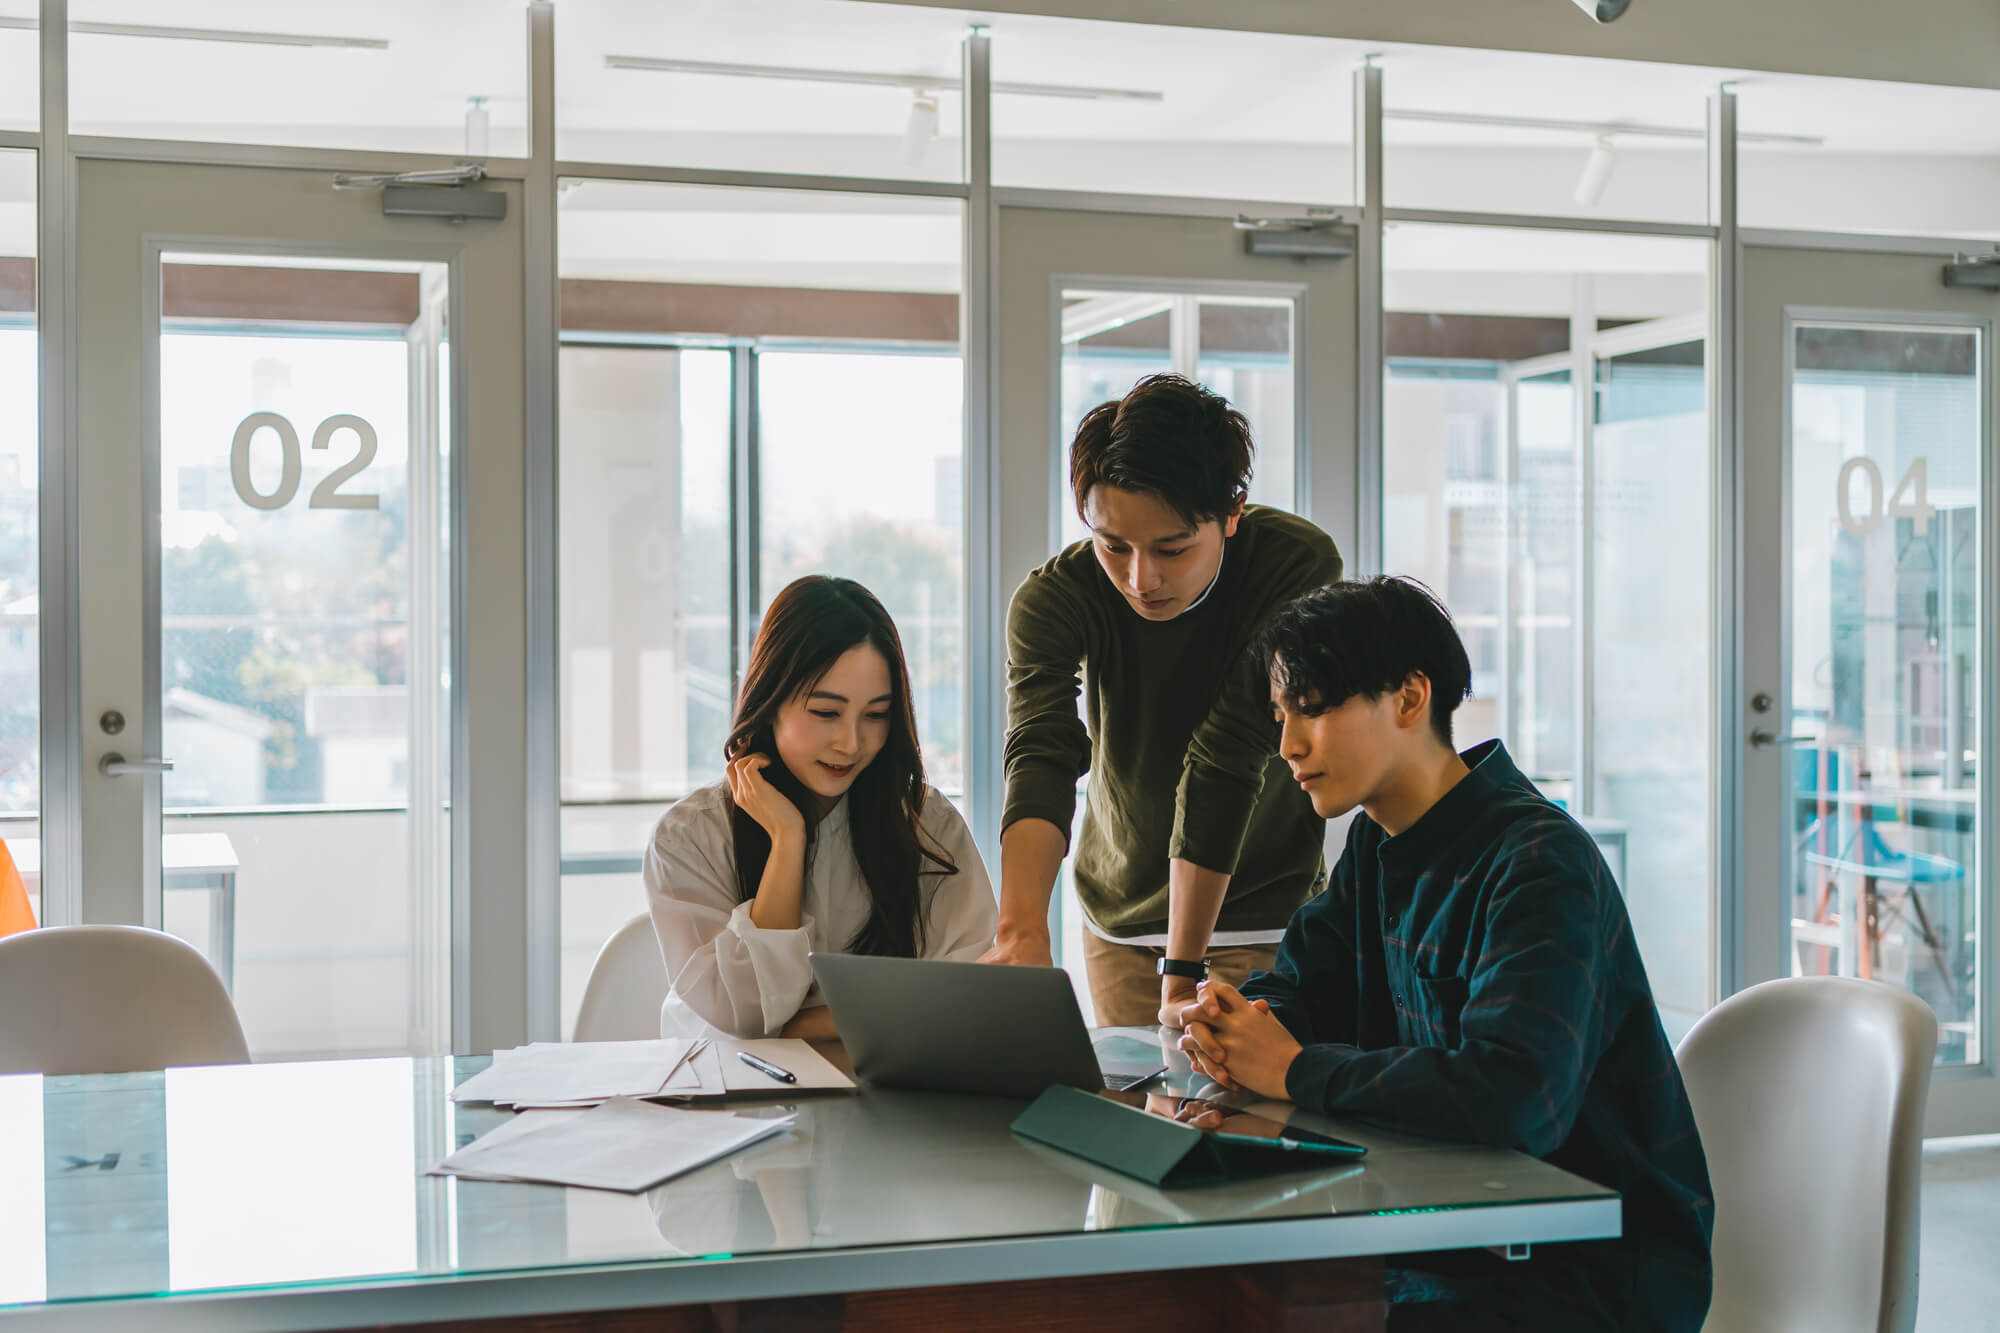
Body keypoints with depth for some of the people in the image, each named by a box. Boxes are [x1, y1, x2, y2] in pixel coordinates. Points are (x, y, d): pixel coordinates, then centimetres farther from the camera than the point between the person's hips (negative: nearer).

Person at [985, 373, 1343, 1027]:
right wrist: (1021, 932, -53)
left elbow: (1225, 763, -30)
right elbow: (1042, 757, -36)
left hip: (1259, 907, -2)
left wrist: (1183, 976, -30)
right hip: (1118, 916, 2)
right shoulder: (1052, 599, -20)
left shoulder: (1300, 567, -25)